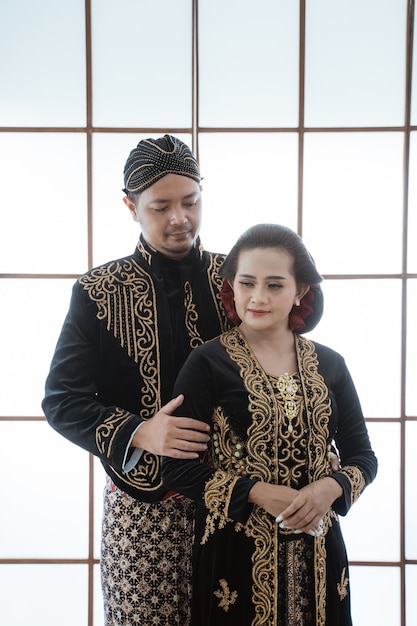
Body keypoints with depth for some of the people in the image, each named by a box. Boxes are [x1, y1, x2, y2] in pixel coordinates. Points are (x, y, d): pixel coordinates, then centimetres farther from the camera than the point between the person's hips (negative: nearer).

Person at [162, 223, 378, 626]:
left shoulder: (329, 365, 3)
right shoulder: (208, 363, -8)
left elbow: (362, 457, 8)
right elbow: (177, 468, -9)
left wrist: (331, 487, -12)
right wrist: (258, 493, -18)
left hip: (317, 551, 3)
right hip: (235, 551, -3)